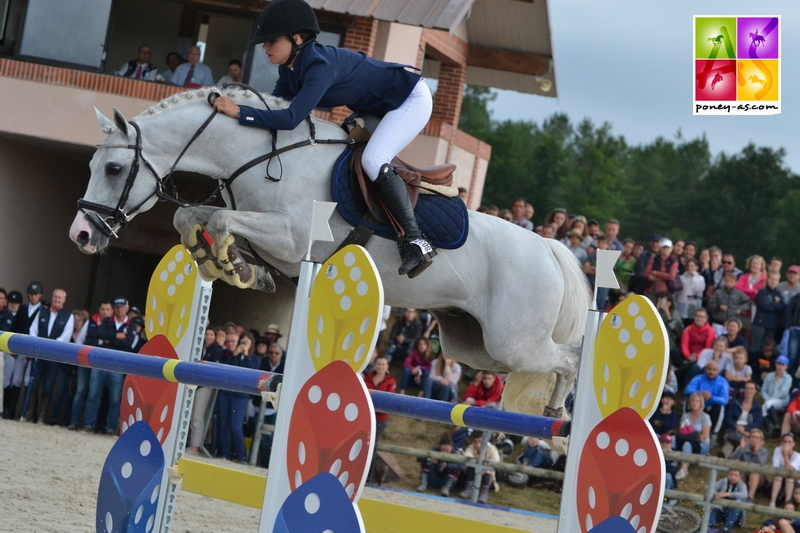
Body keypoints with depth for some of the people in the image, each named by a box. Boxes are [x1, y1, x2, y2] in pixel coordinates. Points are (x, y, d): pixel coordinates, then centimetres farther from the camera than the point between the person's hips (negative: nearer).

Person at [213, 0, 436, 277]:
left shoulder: (321, 65, -33)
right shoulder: (290, 67, -5)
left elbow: (291, 118, -41)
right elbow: (275, 105, 6)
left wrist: (239, 112, -40)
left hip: (411, 98, -10)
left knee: (373, 160, -25)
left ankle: (416, 242, -25)